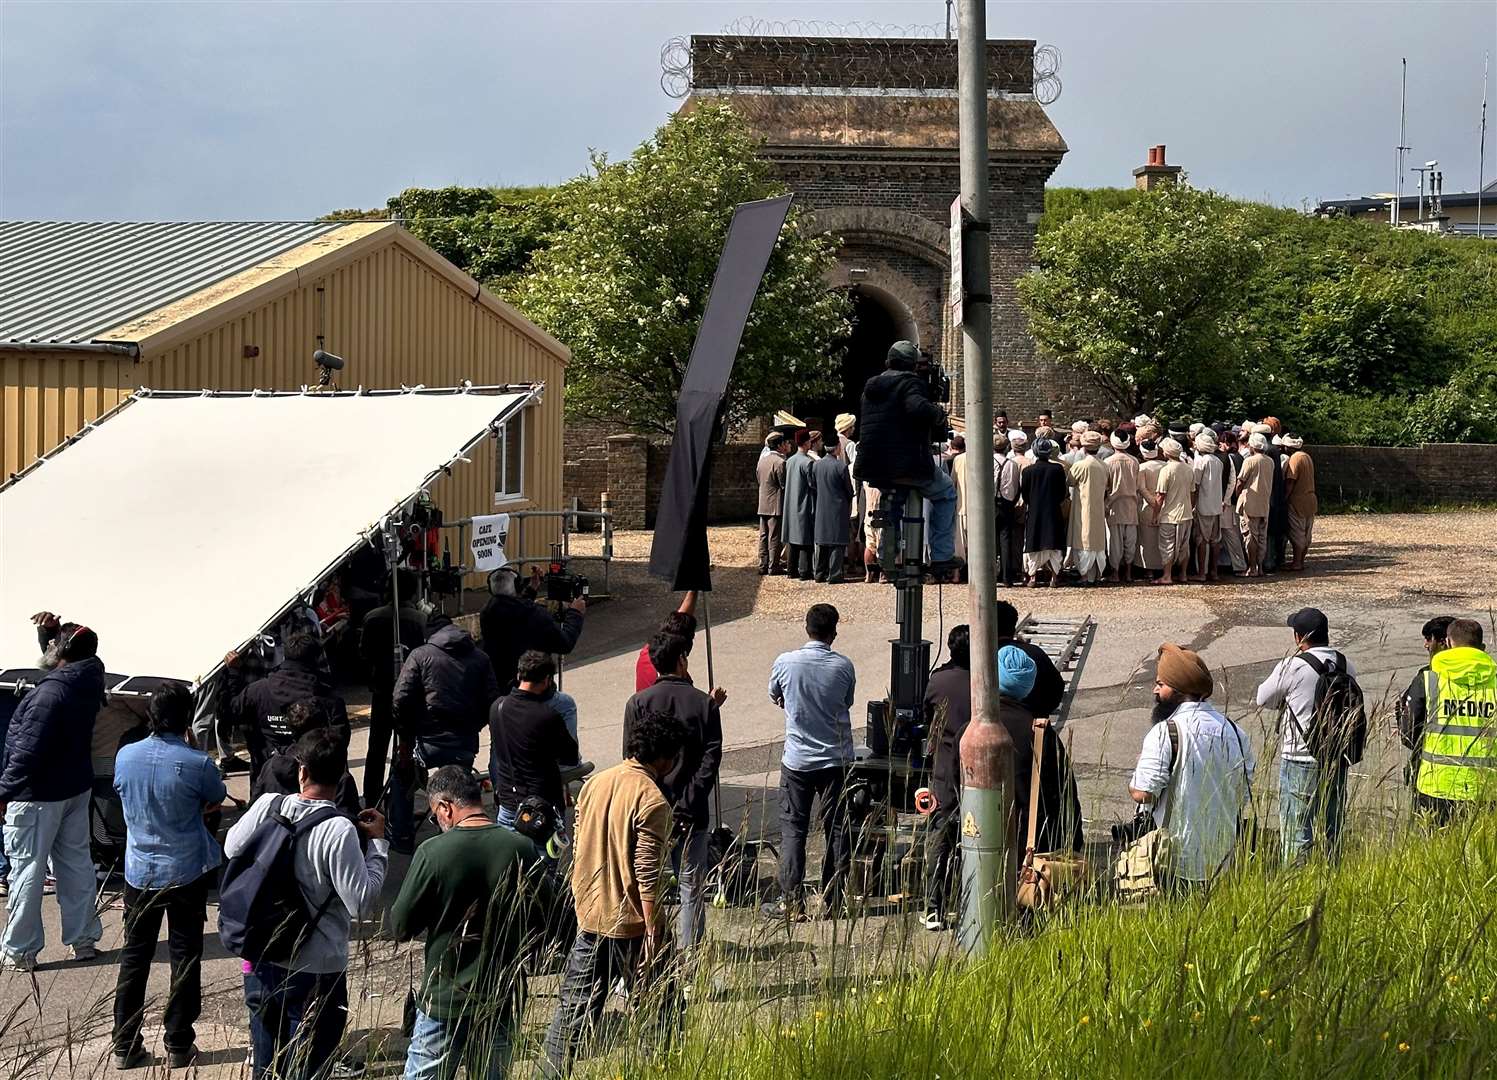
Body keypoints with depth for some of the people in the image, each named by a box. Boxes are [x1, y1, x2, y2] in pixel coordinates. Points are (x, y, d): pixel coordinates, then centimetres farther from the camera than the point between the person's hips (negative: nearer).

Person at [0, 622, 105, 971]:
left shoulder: (51, 693, -26)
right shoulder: (89, 680, -1)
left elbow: (28, 750, -26)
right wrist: (54, 628, 8)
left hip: (38, 795, -8)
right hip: (76, 788, 8)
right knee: (76, 862, 15)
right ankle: (83, 938, 23)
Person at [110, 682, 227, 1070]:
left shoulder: (126, 756, -6)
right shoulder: (197, 764, -17)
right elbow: (217, 800, 2)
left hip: (139, 873, 3)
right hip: (186, 873, -3)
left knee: (134, 957, 12)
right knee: (185, 957, 8)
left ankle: (125, 1046, 15)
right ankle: (179, 1046, 13)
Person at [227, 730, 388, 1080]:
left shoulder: (267, 806, -7)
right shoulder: (339, 831, -22)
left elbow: (231, 848, 11)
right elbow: (362, 904, -19)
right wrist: (377, 843, -11)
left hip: (261, 964, 5)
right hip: (316, 973, -5)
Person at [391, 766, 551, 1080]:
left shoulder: (434, 852, -15)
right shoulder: (523, 850, -6)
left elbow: (400, 928, -8)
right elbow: (543, 922, 5)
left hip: (444, 1000, -3)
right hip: (504, 1000, 3)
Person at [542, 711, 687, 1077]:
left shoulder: (595, 783, 5)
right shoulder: (651, 801, -17)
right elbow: (647, 876, -19)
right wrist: (653, 935, -16)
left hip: (589, 917, 7)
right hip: (631, 923, -7)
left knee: (573, 1009, 13)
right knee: (656, 1013, 6)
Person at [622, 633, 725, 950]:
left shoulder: (637, 703, -3)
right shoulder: (704, 704, -2)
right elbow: (712, 758, -9)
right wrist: (689, 802, -10)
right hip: (692, 811, 0)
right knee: (692, 885, 8)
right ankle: (689, 950, 8)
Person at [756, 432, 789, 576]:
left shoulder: (762, 461, 10)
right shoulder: (780, 462, -15)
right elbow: (784, 485, -14)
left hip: (762, 505, 8)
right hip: (776, 505, -8)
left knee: (764, 536, 10)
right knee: (774, 536, -2)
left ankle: (763, 565, 13)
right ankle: (773, 566, 0)